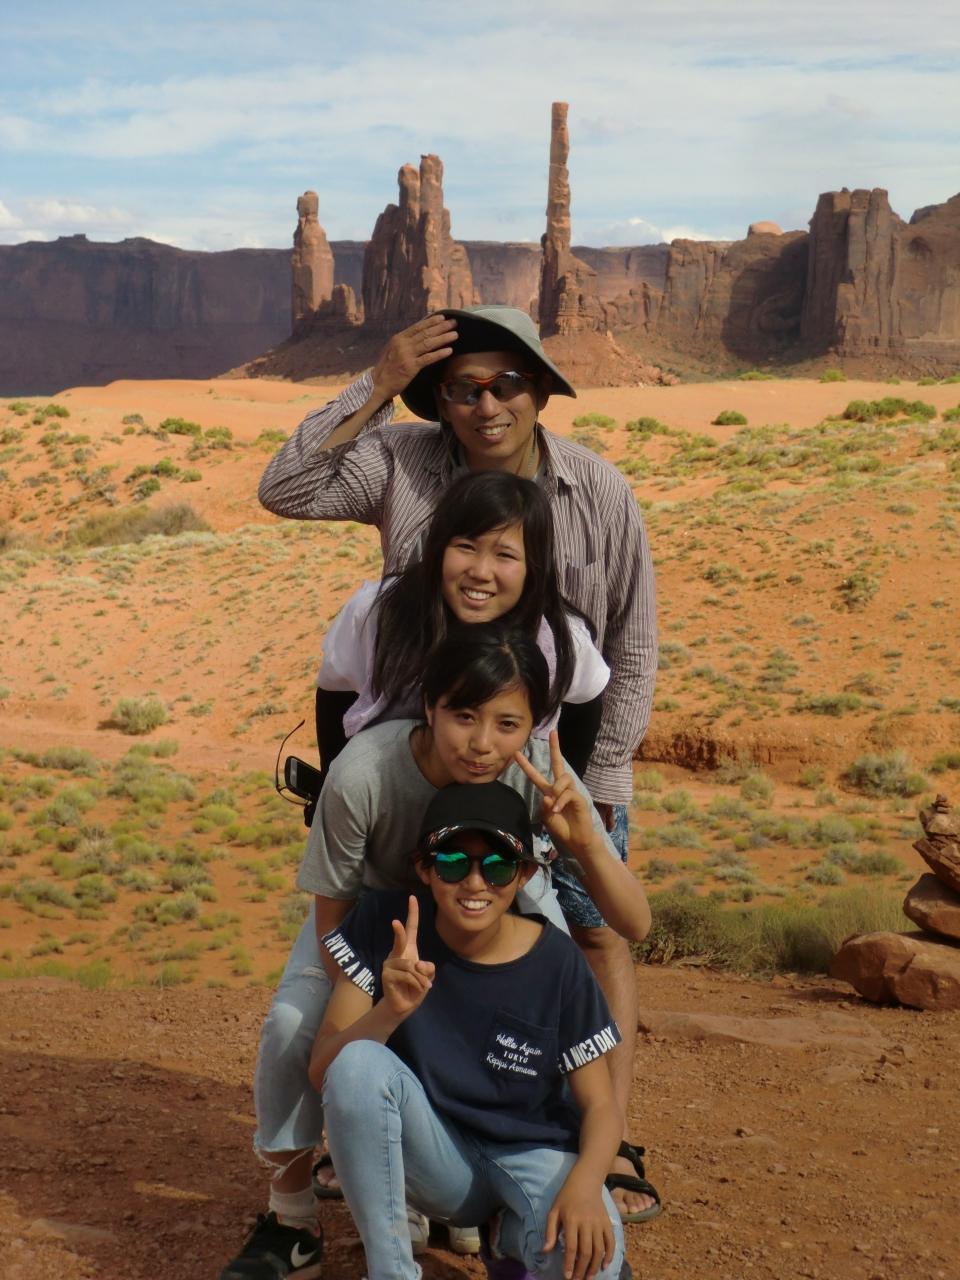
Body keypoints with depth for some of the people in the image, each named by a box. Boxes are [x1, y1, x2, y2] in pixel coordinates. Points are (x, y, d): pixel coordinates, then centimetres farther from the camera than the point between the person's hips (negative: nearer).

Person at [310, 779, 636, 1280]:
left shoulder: (556, 961, -14)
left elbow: (599, 1105, -8)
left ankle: (511, 1236, 6)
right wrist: (392, 1009, -36)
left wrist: (584, 1183, -30)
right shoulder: (383, 926, -13)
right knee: (359, 1062, -29)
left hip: (533, 1153, 0)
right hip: (433, 1154, 1)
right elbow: (322, 1071, -16)